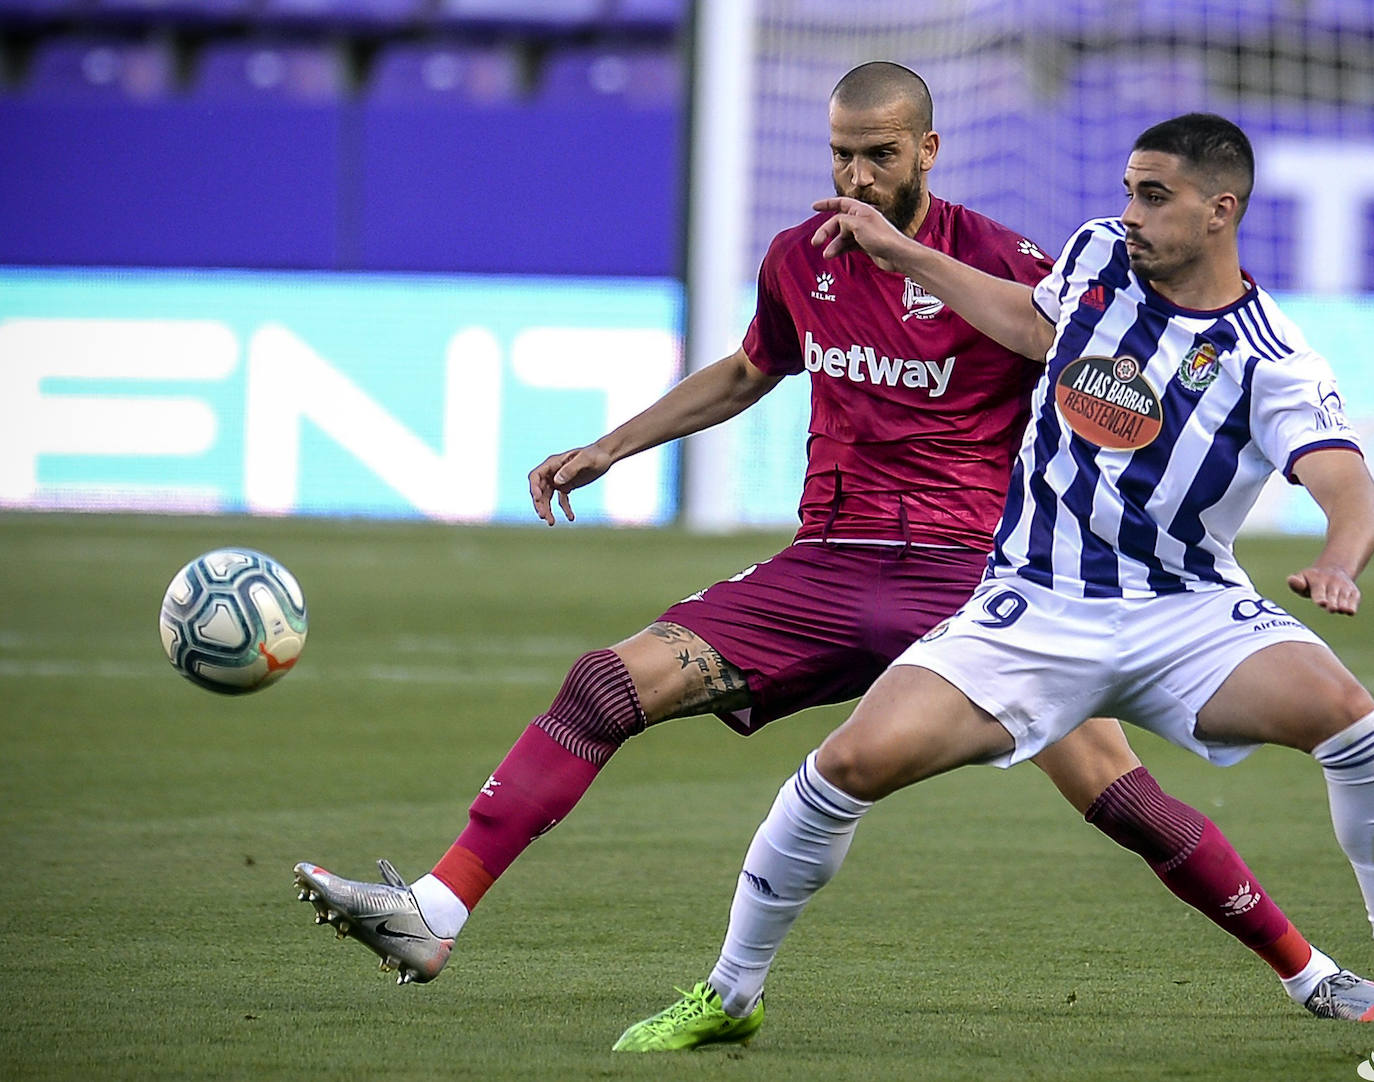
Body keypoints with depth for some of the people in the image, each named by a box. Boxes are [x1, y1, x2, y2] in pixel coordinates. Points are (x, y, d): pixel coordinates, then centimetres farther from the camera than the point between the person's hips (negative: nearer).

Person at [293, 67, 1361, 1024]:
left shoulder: (1000, 263, -8)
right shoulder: (800, 260, 8)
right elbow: (748, 373, 29)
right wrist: (607, 450, 26)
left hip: (969, 576, -4)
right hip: (826, 570, 4)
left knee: (1107, 784, -17)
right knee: (609, 684, -12)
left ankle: (1308, 971, 0)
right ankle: (431, 918, -17)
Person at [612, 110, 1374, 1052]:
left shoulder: (1272, 364, -11)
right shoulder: (1099, 253, 4)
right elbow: (1035, 320, 27)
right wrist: (900, 253, 31)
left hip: (1187, 612, -3)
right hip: (1037, 610, 3)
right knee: (858, 757, -17)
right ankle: (731, 992, 2)